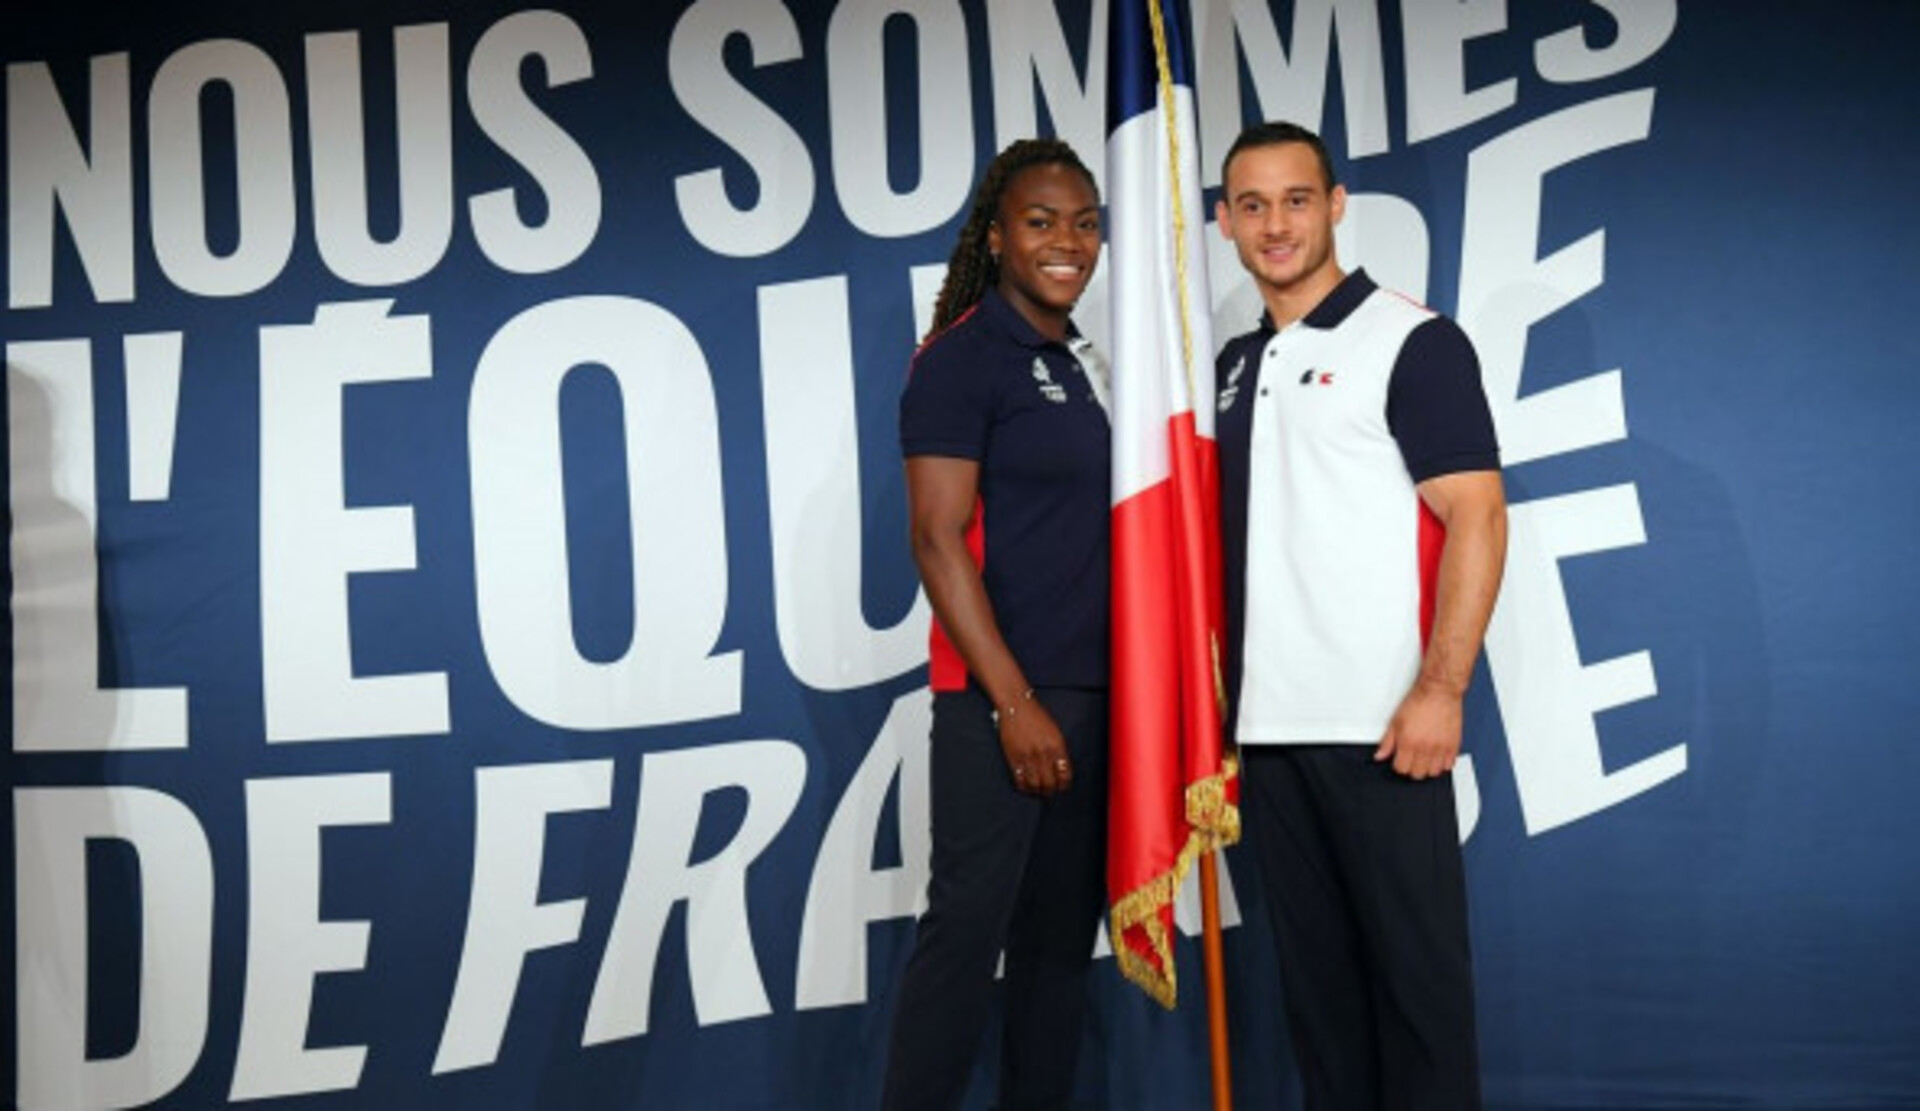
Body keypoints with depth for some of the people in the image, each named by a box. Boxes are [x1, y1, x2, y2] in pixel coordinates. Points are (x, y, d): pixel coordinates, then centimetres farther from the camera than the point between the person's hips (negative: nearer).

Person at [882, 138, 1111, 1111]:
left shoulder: (1087, 364, 15)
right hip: (1000, 694, -7)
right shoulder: (961, 359, -7)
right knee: (966, 930, -6)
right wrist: (1015, 702, -18)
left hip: (1098, 692, 7)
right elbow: (938, 540, -14)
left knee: (1062, 935, 11)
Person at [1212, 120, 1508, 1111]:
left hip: (1380, 727, -6)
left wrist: (1440, 690, -20)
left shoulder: (1412, 342, -4)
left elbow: (1477, 518, -11)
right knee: (1314, 969, 12)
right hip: (1266, 726, 6)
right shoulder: (1236, 364, 15)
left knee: (1415, 965, 0)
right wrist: (1216, 690, 11)